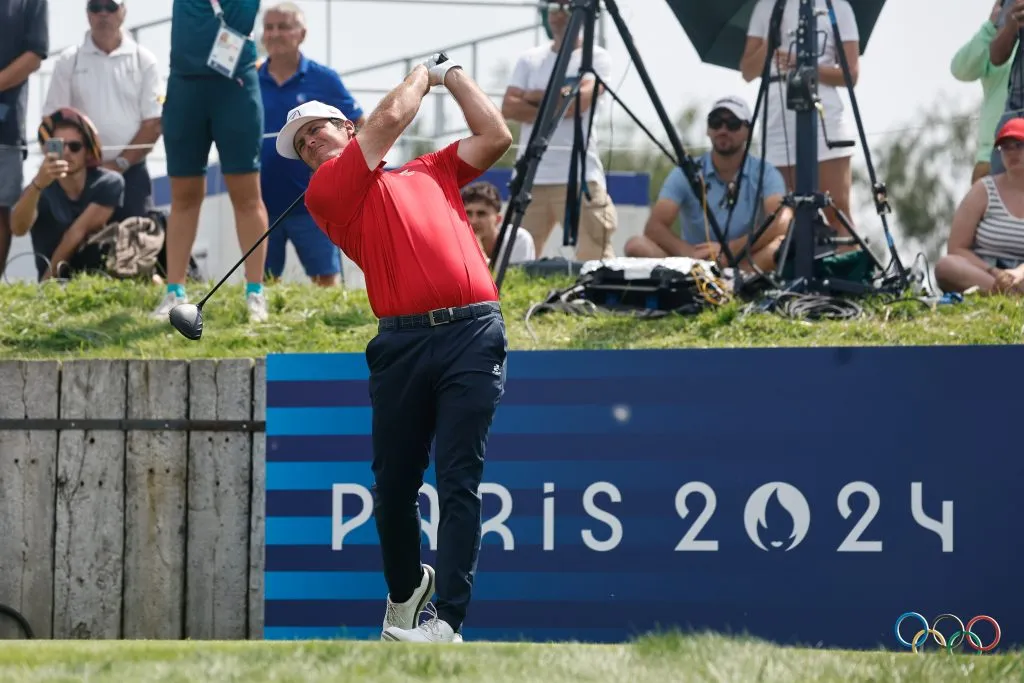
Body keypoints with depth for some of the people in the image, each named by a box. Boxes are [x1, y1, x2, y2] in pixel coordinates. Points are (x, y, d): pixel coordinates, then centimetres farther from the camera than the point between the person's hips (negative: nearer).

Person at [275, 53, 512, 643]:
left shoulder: (432, 172, 24)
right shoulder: (327, 193, 11)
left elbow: (496, 138, 21)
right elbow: (390, 119, 6)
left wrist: (451, 74, 26)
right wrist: (422, 75, 22)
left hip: (473, 333, 0)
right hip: (402, 343, 0)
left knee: (459, 481, -9)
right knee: (395, 485, 5)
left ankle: (447, 622, -15)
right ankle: (405, 589, 31)